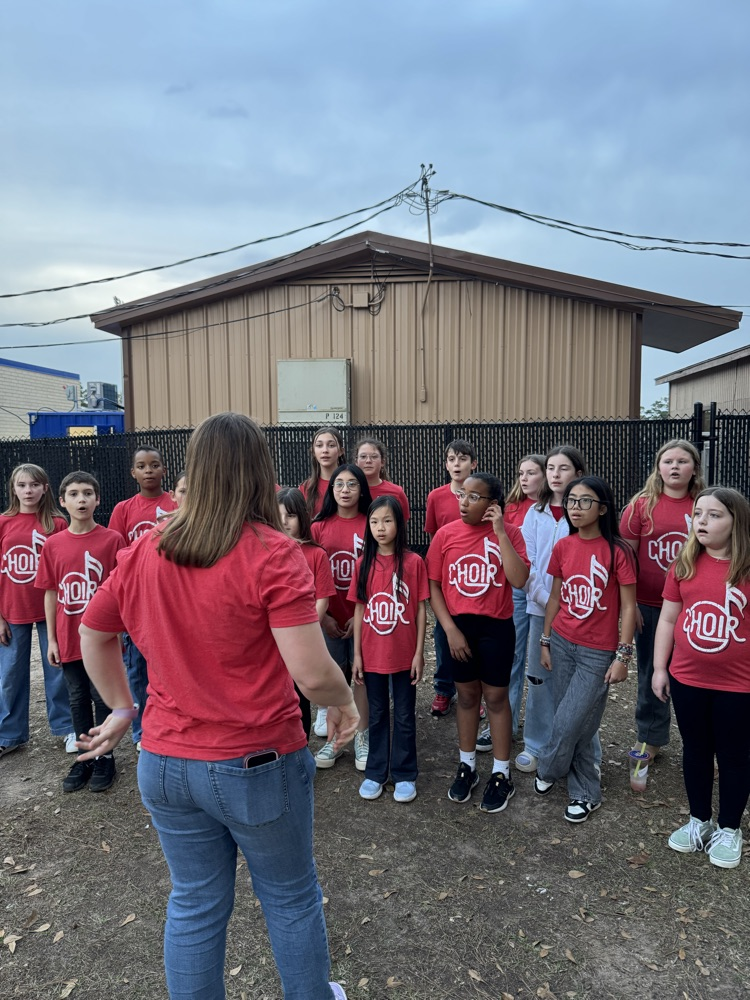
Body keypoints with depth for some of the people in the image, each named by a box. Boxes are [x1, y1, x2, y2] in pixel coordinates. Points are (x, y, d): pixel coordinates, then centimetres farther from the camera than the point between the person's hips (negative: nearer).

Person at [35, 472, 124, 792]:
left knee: (102, 697, 8)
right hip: (69, 639, 3)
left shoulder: (112, 540, -8)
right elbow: (51, 594, 6)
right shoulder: (53, 544, 1)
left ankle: (105, 757, 25)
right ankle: (84, 757, 31)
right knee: (77, 699, 15)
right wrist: (51, 639, 5)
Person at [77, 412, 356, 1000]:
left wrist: (122, 706, 21)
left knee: (195, 905, 23)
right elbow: (312, 672, -25)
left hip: (164, 766, 4)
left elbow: (93, 634, 9)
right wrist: (343, 703, -5)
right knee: (291, 898, 22)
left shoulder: (144, 551, -4)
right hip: (258, 766, -4)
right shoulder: (272, 554, -21)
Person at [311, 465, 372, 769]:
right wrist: (322, 615, -4)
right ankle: (334, 739, 23)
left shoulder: (371, 525, -5)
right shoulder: (319, 527, 0)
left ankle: (362, 736, 23)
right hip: (330, 617, 2)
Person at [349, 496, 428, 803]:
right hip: (372, 654, 2)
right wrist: (356, 654, 2)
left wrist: (419, 652, -6)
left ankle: (404, 774, 28)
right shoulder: (363, 564, -1)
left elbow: (421, 609, -4)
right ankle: (375, 772, 31)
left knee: (404, 715, 12)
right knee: (377, 715, 17)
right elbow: (359, 610, 3)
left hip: (404, 654, -2)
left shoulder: (414, 562, -9)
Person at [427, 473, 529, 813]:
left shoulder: (509, 533, -8)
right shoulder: (445, 534, -4)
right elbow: (433, 586, -1)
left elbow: (519, 580, -21)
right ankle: (467, 766, 34)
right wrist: (450, 629, -8)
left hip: (496, 627, -2)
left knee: (496, 696, 9)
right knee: (467, 695, 16)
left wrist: (500, 531, -22)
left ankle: (501, 774, 26)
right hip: (459, 626, 2)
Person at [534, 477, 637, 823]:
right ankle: (585, 791, 32)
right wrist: (545, 642, 10)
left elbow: (628, 607, -9)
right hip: (562, 643, 4)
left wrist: (623, 656, -10)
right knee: (573, 723, 11)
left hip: (598, 652, -4)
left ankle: (548, 769, 28)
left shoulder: (617, 550, -12)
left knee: (570, 723, -1)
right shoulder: (562, 547, 1)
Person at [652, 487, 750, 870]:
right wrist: (659, 667, 4)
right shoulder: (685, 563, -1)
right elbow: (668, 618, 5)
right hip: (687, 679, 3)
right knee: (695, 750, 18)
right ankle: (699, 820, 37)